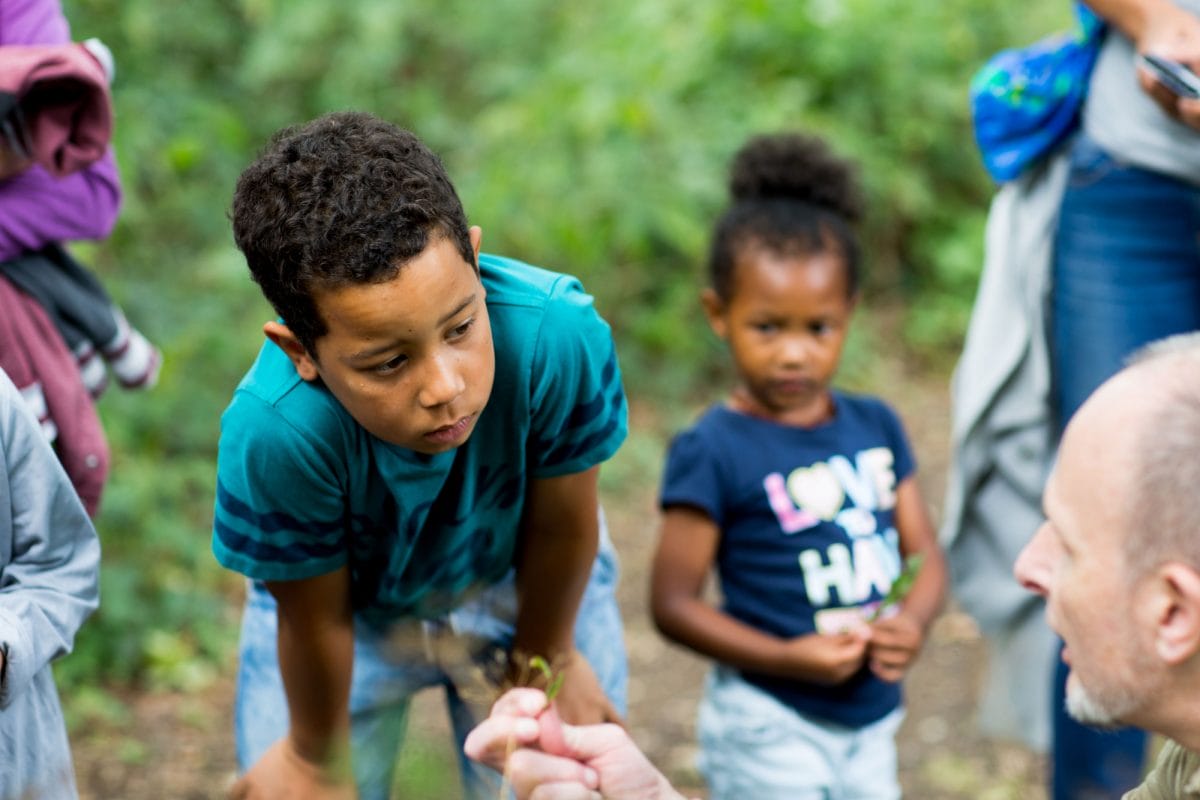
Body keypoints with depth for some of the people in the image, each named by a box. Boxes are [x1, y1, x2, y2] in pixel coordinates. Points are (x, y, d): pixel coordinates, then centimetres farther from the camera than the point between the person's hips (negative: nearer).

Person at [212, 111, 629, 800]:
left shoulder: (556, 335, -41)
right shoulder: (275, 434, -41)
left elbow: (561, 522, -20)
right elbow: (315, 619, -22)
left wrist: (546, 659, -2)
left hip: (515, 581, 1)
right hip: (353, 601, -1)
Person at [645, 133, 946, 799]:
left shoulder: (875, 426, 4)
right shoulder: (713, 454, -15)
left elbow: (924, 555, 8)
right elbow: (673, 601, -14)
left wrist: (913, 622, -13)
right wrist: (787, 658, -21)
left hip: (869, 723, 6)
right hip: (771, 727, -6)